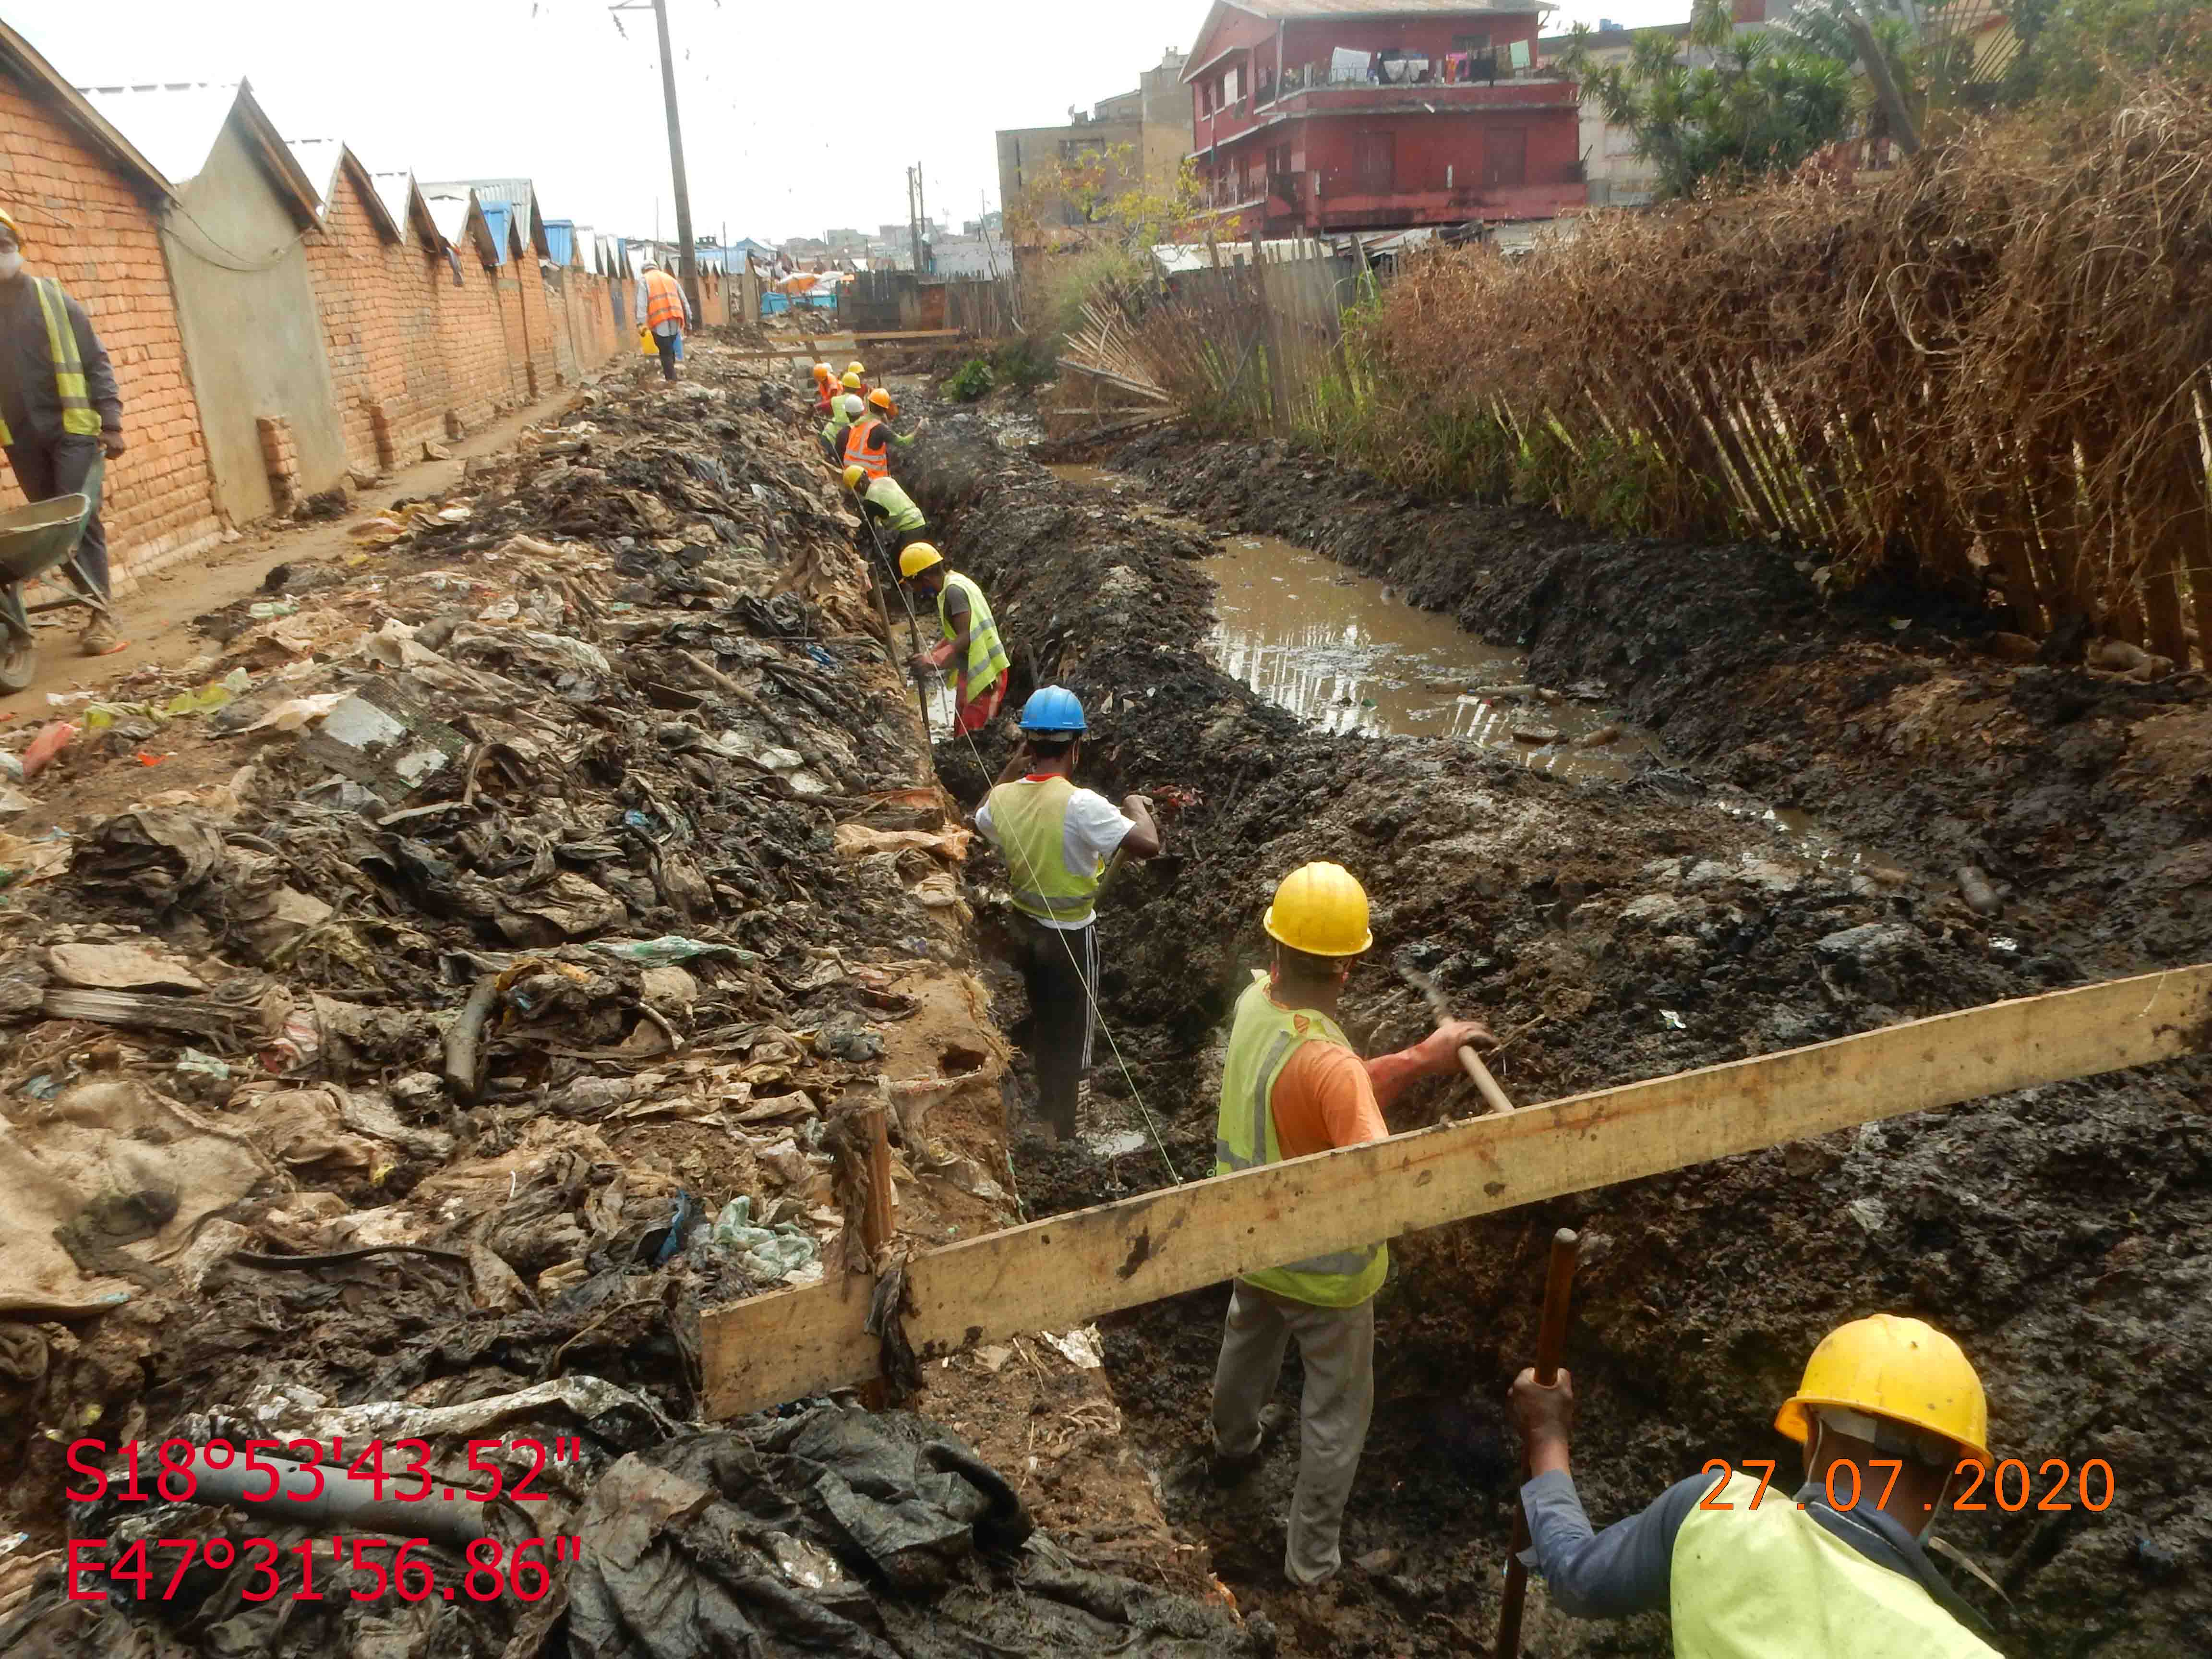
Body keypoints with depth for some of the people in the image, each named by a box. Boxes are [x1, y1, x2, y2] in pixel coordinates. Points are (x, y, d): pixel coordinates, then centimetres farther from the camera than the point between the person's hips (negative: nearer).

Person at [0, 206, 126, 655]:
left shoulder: (53, 297, 2)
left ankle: (100, 618, -8)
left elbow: (96, 362, 0)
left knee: (79, 519, -9)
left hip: (71, 428, -3)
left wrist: (111, 423, -9)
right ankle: (95, 605, 13)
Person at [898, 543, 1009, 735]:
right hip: (974, 671, 10)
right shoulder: (957, 583, 14)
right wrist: (930, 654, 12)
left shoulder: (954, 590, -17)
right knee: (964, 731, 16)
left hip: (982, 674, -10)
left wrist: (934, 659, -24)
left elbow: (966, 637, -23)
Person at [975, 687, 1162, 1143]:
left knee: (1042, 1021, 26)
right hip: (1071, 936, -6)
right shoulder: (1080, 804, -28)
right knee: (1070, 1036, 11)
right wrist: (1137, 806, -13)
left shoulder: (1004, 798, -9)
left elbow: (980, 821, 17)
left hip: (1026, 927, 6)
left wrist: (1013, 768, 12)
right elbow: (1149, 845, -33)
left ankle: (1045, 1109, 45)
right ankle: (1061, 1133, 24)